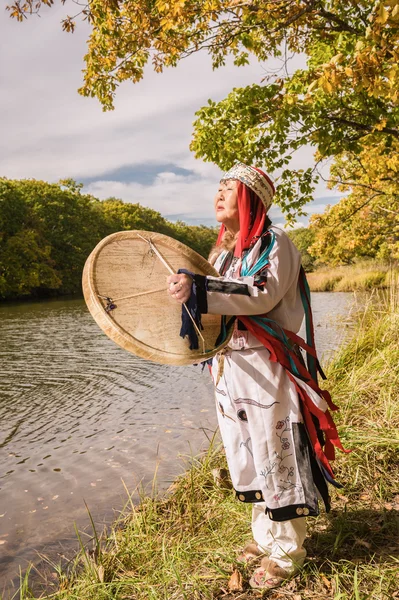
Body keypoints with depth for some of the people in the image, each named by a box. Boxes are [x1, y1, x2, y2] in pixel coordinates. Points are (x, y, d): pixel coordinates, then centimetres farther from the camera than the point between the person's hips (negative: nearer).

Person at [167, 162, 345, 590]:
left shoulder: (273, 243, -8)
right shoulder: (222, 252, 16)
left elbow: (262, 295, -25)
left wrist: (197, 289, -32)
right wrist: (186, 290, 8)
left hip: (266, 368, -8)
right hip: (229, 366, 8)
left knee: (275, 457, 1)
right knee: (246, 458, 16)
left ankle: (287, 551, 20)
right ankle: (265, 536, 35)